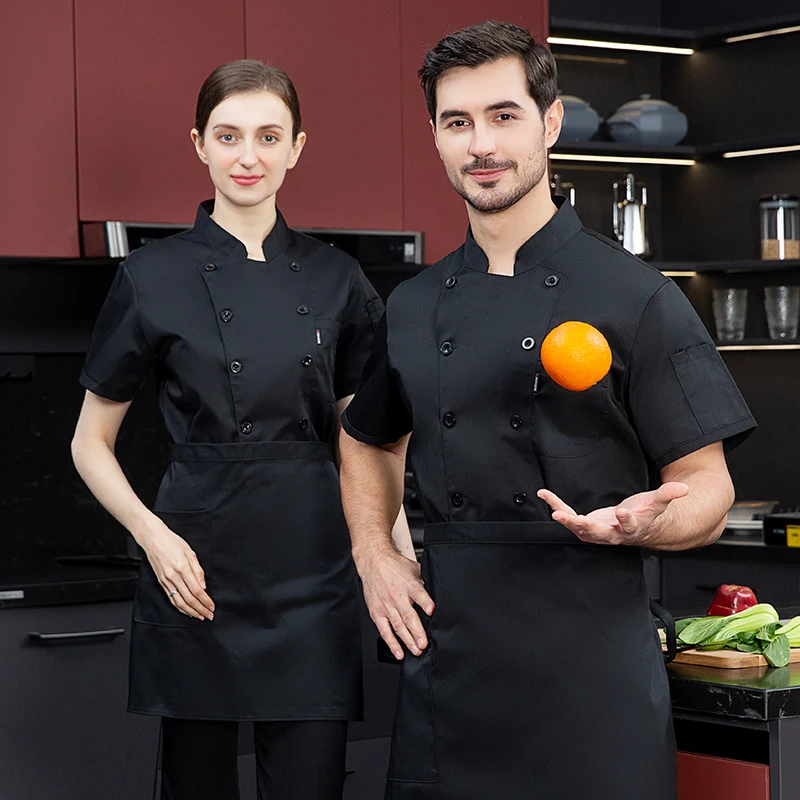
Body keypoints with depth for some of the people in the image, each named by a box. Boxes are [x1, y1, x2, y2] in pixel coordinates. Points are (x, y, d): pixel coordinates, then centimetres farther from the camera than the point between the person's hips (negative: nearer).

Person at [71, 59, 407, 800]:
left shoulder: (335, 279, 6)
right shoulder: (153, 278, -1)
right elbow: (91, 443, 4)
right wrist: (152, 534, -11)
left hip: (311, 577, 2)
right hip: (198, 576, -2)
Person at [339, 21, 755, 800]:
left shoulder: (633, 297, -4)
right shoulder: (412, 308, 10)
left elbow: (707, 488, -3)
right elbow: (368, 443, 27)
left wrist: (640, 524, -24)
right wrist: (374, 555, 10)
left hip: (592, 664, -4)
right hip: (446, 664, 4)